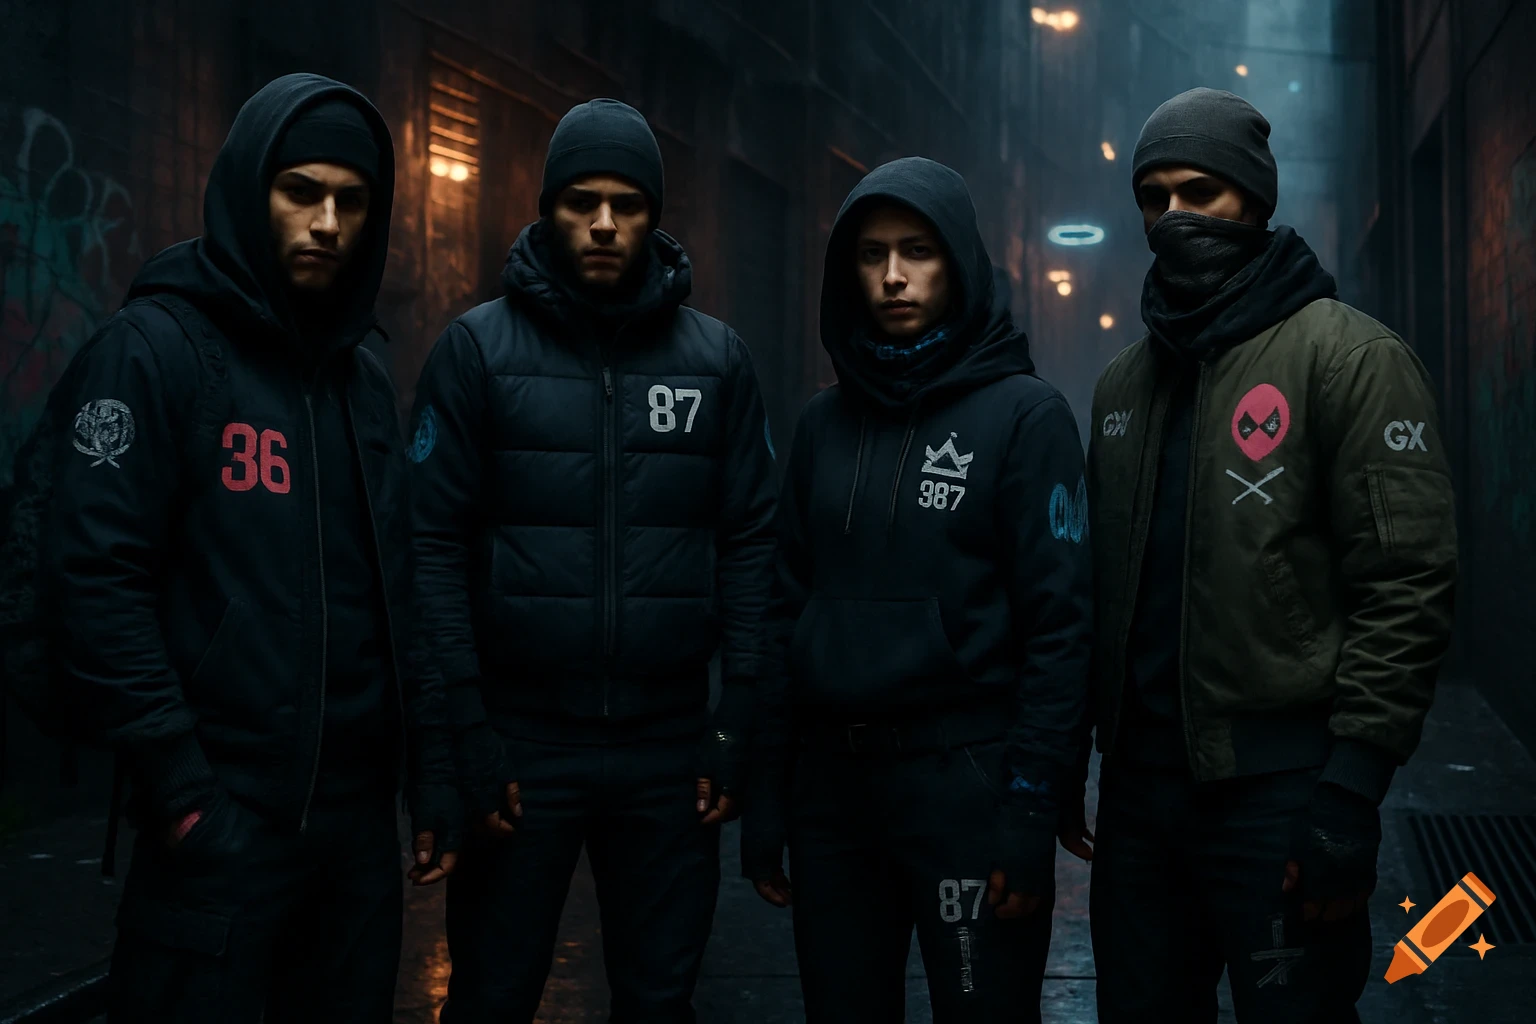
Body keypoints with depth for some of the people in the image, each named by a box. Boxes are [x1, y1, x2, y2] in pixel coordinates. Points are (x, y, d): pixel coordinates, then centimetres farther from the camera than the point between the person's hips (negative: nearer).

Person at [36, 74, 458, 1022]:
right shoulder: (154, 350, -8)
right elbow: (98, 583, -15)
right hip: (220, 825, -6)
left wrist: (433, 767, 10)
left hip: (360, 819, 6)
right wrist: (184, 796, -18)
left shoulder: (364, 377, 13)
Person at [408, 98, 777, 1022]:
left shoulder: (716, 357, 4)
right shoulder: (479, 347, -1)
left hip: (669, 747, 2)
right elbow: (436, 547, -4)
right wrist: (469, 733, -10)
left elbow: (751, 544, 4)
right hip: (522, 740, -1)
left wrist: (738, 722, -2)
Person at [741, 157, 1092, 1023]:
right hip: (831, 784, 5)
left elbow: (1061, 623, -9)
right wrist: (766, 793, 8)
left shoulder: (1025, 415, -4)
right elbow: (789, 611, 12)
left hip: (966, 781, -4)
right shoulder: (826, 423, 10)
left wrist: (1031, 807, -14)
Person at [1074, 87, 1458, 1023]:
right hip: (1139, 783, 6)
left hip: (1279, 792, -6)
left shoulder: (1350, 357, -7)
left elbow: (1407, 586, -13)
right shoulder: (1125, 383, 14)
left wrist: (1352, 786, -19)